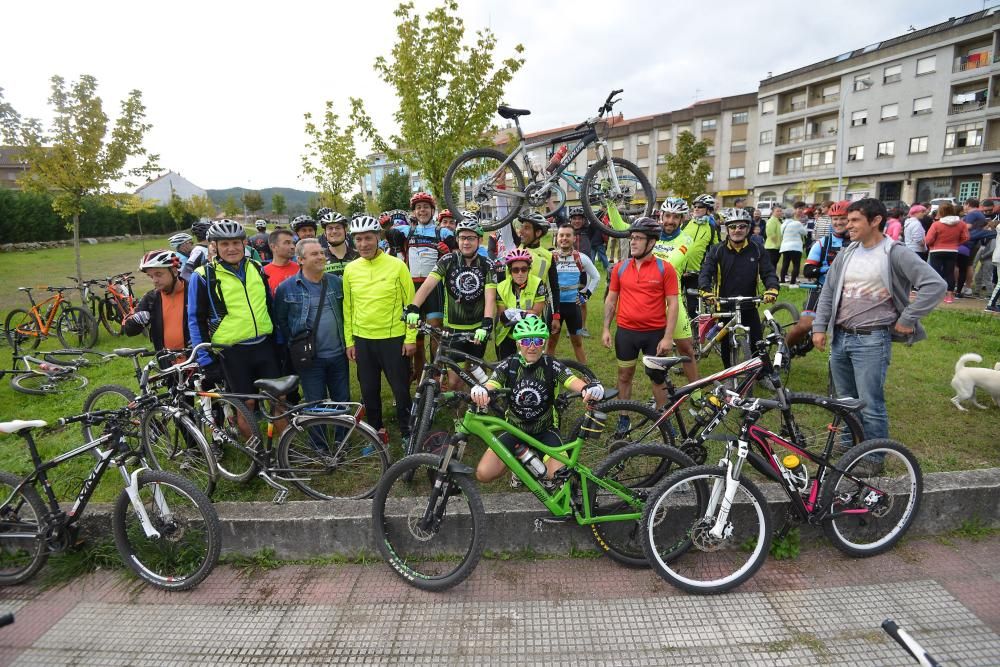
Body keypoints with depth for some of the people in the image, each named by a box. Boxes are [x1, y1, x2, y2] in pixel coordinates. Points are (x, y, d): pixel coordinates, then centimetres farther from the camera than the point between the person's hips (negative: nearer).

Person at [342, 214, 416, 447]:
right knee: (369, 391, 13)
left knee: (401, 389, 4)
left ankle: (407, 433, 22)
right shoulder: (350, 269, 3)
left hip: (393, 338, -3)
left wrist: (411, 338, -7)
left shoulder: (397, 265, -7)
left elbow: (410, 303, -5)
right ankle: (377, 432, 30)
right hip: (362, 340, 3)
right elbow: (348, 307, 9)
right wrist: (349, 341, 7)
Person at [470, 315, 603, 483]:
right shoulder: (508, 365, -10)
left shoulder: (552, 365, -12)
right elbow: (491, 385, -25)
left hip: (545, 431, -1)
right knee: (483, 474, -17)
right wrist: (480, 390, -51)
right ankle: (521, 457, 12)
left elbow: (574, 382, -27)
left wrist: (590, 388, -53)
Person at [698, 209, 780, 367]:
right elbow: (705, 273, -12)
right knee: (726, 347, 10)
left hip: (749, 308, 1)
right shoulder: (716, 251, -2)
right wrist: (706, 291, -33)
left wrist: (772, 289, -28)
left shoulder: (757, 251, 2)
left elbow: (768, 273, -6)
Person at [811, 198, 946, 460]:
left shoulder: (895, 253, -9)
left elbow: (936, 285, -14)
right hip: (839, 338, 6)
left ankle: (875, 458, 15)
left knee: (871, 406, -2)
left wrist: (907, 320, -12)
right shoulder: (847, 254, 9)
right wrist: (819, 327, 7)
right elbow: (828, 292, 14)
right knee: (845, 400, 17)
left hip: (872, 341, -6)